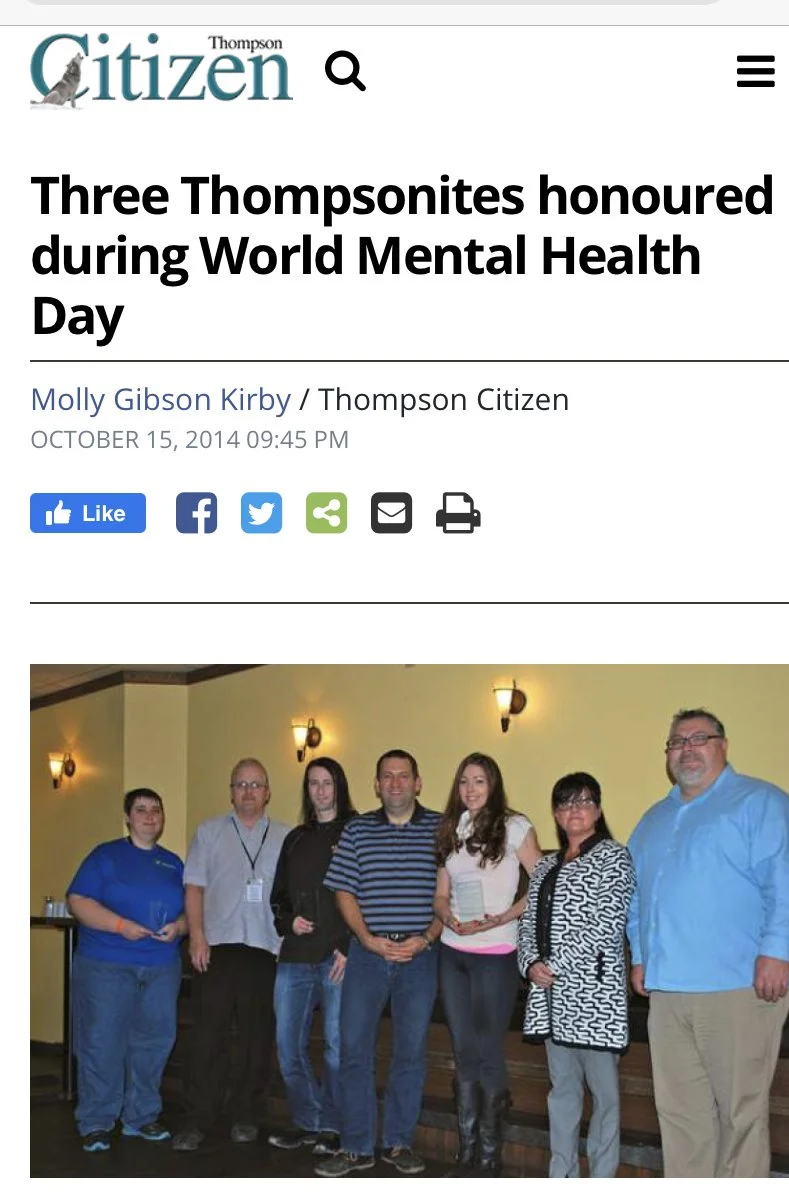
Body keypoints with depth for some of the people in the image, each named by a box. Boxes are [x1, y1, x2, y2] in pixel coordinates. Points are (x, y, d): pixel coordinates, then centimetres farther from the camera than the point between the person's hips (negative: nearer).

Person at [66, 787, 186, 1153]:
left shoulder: (173, 863, 15)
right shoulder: (105, 855, 2)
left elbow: (192, 908, 14)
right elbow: (77, 900, -7)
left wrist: (179, 927, -9)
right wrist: (120, 925, -17)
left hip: (162, 967, 4)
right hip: (105, 965, -4)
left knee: (153, 1042, 6)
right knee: (102, 1042, -4)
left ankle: (141, 1117, 19)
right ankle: (96, 1123, 5)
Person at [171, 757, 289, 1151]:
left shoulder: (285, 838, 10)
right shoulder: (209, 832, 10)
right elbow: (194, 886, 5)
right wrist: (196, 935, -5)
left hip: (265, 948, 1)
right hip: (216, 945, -1)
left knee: (257, 1037, 5)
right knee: (208, 1034, -3)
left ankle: (246, 1117, 17)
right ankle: (197, 1120, 3)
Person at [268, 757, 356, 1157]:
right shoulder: (295, 839, 19)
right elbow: (278, 896, 24)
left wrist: (349, 949, -14)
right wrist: (289, 921, 3)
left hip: (338, 958, -6)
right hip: (295, 958, 6)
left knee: (337, 1045, -2)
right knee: (288, 1045, 6)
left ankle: (331, 1127, 11)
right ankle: (307, 1123, 19)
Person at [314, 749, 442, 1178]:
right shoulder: (357, 829, 7)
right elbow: (344, 891, 5)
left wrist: (426, 937, -10)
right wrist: (367, 937, -8)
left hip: (420, 954, -1)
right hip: (367, 953, 1)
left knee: (411, 1052, 6)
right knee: (354, 1049, 1)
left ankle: (399, 1142, 18)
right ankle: (356, 1146, 10)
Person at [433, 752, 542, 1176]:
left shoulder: (514, 828, -5)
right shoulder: (452, 831, 11)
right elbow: (441, 895, 13)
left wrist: (499, 919, -17)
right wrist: (451, 919, -9)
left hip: (495, 955, -5)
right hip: (453, 954, 5)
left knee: (488, 1052, 0)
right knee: (464, 1052, 9)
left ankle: (489, 1153, 11)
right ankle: (466, 1151, 16)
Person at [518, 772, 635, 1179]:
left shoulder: (613, 856, -1)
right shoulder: (546, 866, 18)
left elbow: (607, 924, -12)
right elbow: (529, 921, 15)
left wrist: (557, 966, -12)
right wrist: (531, 962, -4)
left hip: (593, 989, -6)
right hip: (550, 992, 6)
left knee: (603, 1088, -1)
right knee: (562, 1087, 12)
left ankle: (602, 1180, 6)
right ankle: (561, 1177, 18)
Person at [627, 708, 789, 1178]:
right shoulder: (653, 821, 21)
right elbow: (637, 896, 29)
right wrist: (640, 956, 20)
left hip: (738, 987, -7)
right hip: (667, 989, 7)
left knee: (741, 1113, -1)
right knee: (679, 1111, 10)